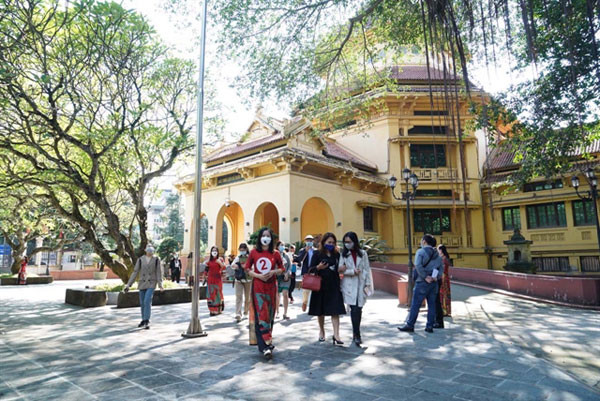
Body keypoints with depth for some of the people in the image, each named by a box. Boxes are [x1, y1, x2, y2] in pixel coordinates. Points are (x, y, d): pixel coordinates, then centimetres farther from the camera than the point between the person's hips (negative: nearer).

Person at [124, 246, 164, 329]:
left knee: (147, 301, -18)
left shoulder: (156, 259, -4)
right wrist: (128, 284, -4)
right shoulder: (140, 260, 0)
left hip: (151, 284, -3)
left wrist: (160, 285, -14)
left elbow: (159, 273, -6)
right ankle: (144, 320, 30)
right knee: (142, 303, 11)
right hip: (142, 284, 3)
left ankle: (147, 322, -15)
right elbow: (135, 272, 1)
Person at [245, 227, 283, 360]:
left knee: (269, 316, 9)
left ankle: (266, 345, 25)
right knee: (261, 316, -9)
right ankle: (266, 346, -7)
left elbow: (282, 269, 9)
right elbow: (247, 269, 5)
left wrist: (273, 272, -11)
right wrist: (258, 275, -11)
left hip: (271, 287, 2)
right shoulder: (254, 252, 0)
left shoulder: (275, 254, 2)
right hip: (257, 287, -2)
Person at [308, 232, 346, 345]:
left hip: (334, 286, 1)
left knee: (335, 311, -6)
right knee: (321, 311, 12)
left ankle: (336, 336, -4)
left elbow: (340, 268, 16)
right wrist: (318, 267, -24)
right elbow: (311, 269, -4)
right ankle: (321, 331, 31)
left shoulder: (337, 254, 6)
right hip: (321, 285, -1)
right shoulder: (317, 255, -2)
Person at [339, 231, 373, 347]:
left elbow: (367, 269, 6)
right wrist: (353, 272, -11)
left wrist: (367, 284, 1)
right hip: (349, 285, -1)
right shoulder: (343, 254, 4)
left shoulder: (363, 254, 6)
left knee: (359, 309, 3)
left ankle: (356, 333, 17)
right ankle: (357, 335, -5)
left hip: (360, 285, 1)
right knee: (354, 309, -9)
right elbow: (340, 270, 0)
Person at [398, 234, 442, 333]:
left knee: (415, 304, -2)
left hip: (422, 282, -6)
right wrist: (436, 277, -2)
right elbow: (441, 267, 8)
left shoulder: (420, 252, -7)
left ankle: (410, 325, 1)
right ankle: (430, 326, 12)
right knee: (432, 304, 10)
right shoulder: (437, 254, 13)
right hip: (434, 283, 6)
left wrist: (425, 277, -15)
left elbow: (418, 266, -21)